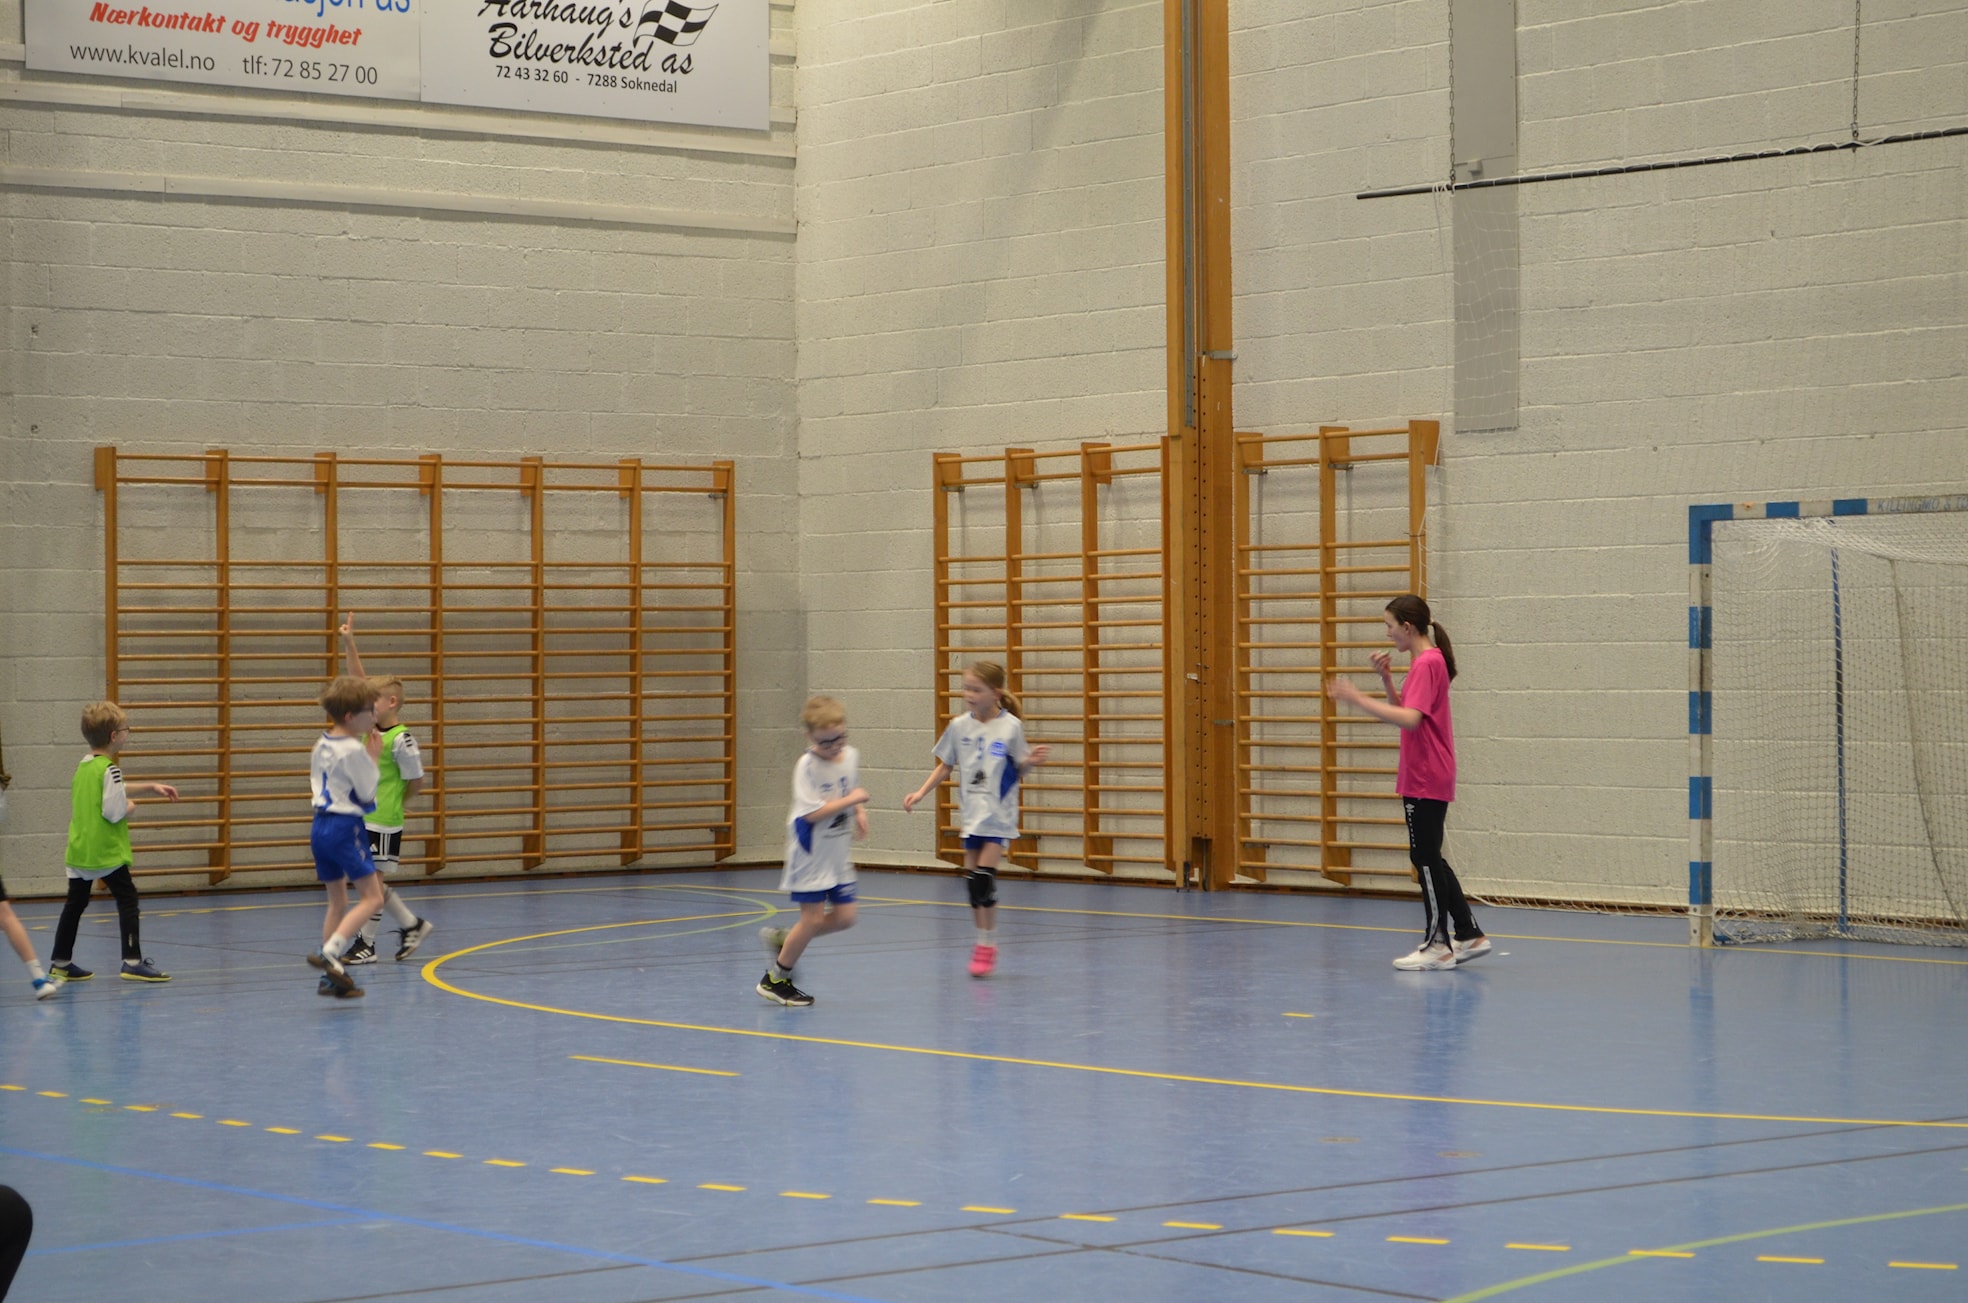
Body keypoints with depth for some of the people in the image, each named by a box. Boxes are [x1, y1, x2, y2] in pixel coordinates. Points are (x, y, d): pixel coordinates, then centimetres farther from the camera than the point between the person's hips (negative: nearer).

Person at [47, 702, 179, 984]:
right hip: (106, 852, -8)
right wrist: (130, 807, 0)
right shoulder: (110, 770, -16)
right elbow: (113, 811, -22)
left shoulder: (83, 766, 11)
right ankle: (132, 962, -3)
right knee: (127, 899, 0)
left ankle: (60, 961, 18)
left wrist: (151, 787, 26)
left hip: (78, 849, 8)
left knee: (75, 902, 14)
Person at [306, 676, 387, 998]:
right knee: (372, 897, -6)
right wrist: (373, 757, -1)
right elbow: (367, 792, -10)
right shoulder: (354, 750, -15)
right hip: (345, 828, -9)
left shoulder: (322, 746, 10)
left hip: (320, 825, 9)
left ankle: (330, 977, 14)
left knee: (337, 902, 15)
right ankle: (329, 954, -21)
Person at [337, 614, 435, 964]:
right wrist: (348, 643, 5)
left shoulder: (401, 739, -15)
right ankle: (411, 925, 27)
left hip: (384, 822, -8)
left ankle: (365, 945, 7)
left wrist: (391, 800, 2)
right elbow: (360, 681, 10)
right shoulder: (371, 726, 6)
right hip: (362, 818, 8)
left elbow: (416, 782, -10)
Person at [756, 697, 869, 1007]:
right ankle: (775, 979, 12)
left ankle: (782, 939, 26)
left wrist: (859, 813, 2)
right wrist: (851, 800, -24)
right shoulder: (807, 765, -20)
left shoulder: (851, 756, 2)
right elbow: (813, 812, -26)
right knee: (813, 918, -5)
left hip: (836, 854, 7)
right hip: (810, 853, -7)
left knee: (844, 917, 6)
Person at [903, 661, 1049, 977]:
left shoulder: (1011, 727, -8)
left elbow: (1018, 769, 0)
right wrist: (921, 793, 7)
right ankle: (983, 942, 17)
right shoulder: (959, 726, 2)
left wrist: (1031, 761, -21)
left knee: (984, 876, -12)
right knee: (971, 878, 4)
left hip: (998, 815, -4)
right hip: (971, 812, 4)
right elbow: (946, 765, 14)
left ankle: (987, 944, -1)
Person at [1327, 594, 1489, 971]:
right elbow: (1404, 710, 24)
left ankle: (1438, 946, 2)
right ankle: (1468, 935, 18)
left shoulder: (1427, 664, -17)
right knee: (1430, 859, 15)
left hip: (1425, 781, -10)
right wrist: (1386, 678, 9)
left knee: (1426, 858, -3)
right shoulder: (1429, 660, 14)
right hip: (1430, 779, 10)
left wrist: (1358, 699, -28)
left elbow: (1409, 718, -28)